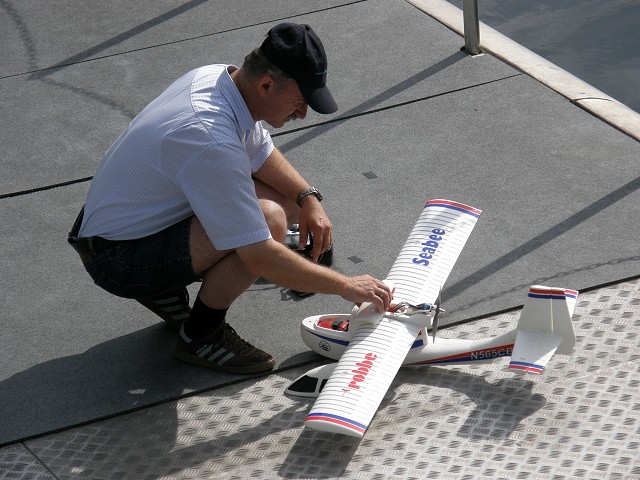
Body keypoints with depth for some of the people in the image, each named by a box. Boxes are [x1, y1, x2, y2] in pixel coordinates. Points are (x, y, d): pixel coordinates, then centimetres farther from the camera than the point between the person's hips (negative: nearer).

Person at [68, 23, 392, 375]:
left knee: (287, 202, 6)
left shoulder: (218, 77, -4)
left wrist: (308, 199, 1)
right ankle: (200, 337, -7)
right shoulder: (213, 140, -32)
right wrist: (345, 286, -21)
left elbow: (261, 153, 16)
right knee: (268, 219, -28)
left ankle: (164, 290, 14)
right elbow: (260, 259, -30)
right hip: (119, 259, -10)